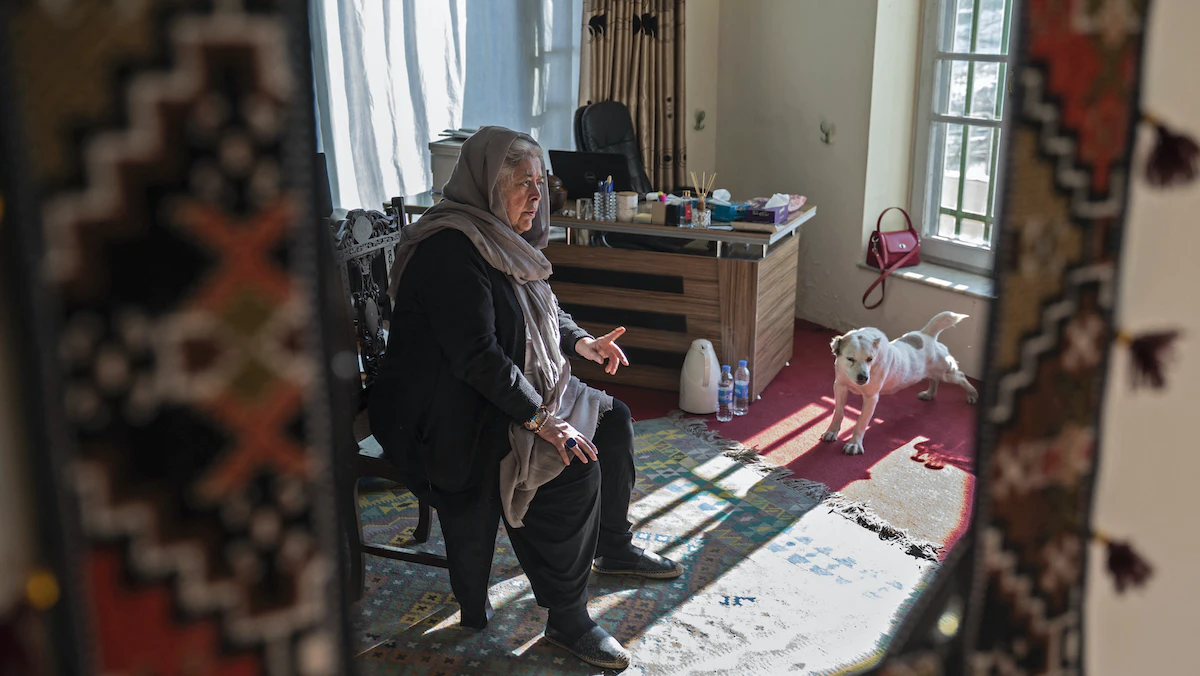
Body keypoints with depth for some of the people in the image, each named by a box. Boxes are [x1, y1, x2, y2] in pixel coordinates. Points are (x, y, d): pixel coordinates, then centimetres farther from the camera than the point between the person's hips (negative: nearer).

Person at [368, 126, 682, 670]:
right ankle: (566, 619, -12)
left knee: (612, 420, 11)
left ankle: (612, 547, 29)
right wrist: (540, 421, -29)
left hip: (517, 390, 11)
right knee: (575, 466, -26)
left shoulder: (504, 238, 8)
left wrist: (583, 342, 3)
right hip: (450, 416, -11)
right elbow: (476, 355, -29)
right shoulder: (451, 249, -24)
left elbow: (545, 312, 21)